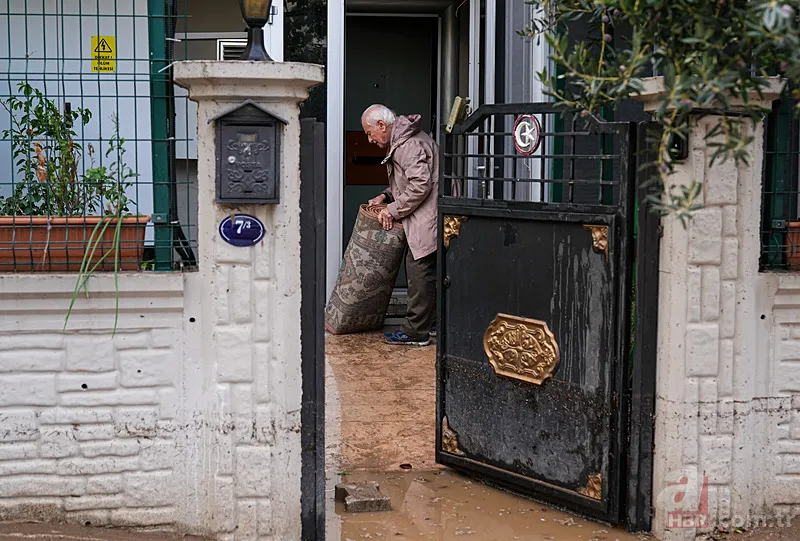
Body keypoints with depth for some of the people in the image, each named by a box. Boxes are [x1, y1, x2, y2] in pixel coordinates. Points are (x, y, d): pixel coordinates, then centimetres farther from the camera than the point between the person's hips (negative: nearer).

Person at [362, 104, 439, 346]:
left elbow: (421, 185, -24)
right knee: (420, 269, 13)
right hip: (422, 219, 11)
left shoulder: (410, 144, -17)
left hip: (427, 218, -11)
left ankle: (416, 332, -4)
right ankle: (427, 322, 20)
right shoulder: (400, 141, 19)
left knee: (419, 269, -8)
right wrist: (387, 196, 14)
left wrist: (393, 209, -14)